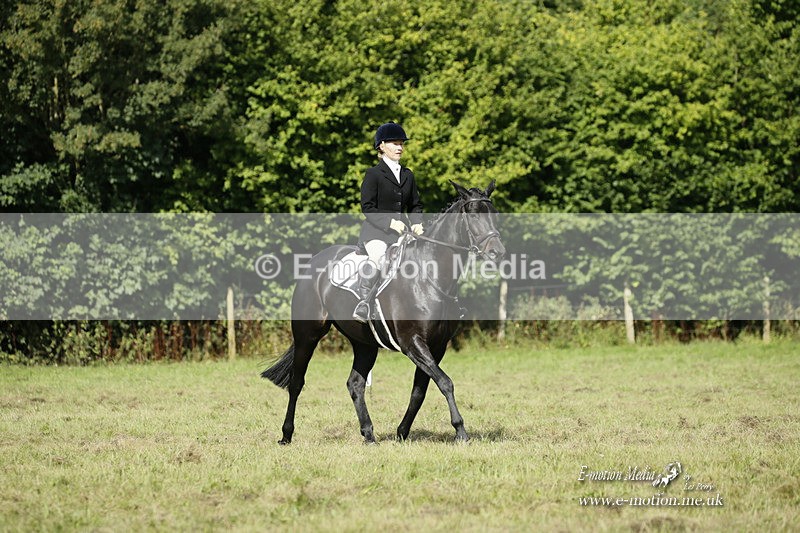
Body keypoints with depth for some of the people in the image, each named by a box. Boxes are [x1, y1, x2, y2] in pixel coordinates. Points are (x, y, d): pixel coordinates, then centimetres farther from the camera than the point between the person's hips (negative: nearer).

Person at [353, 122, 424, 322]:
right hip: (376, 231, -6)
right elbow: (367, 208, -7)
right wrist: (390, 222, -19)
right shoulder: (373, 174, 0)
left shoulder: (408, 175, 18)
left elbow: (415, 205, 22)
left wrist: (417, 223, 1)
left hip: (403, 230, 6)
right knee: (378, 257, -34)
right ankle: (363, 302, -28)